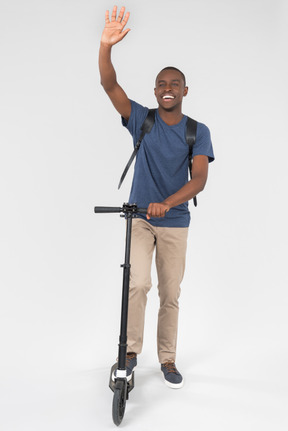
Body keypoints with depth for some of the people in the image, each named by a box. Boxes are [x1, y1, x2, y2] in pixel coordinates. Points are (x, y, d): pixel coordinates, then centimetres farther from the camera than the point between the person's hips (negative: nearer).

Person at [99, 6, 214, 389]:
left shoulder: (198, 131, -1)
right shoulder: (142, 120, 0)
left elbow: (200, 178, -13)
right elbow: (110, 85, -12)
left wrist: (166, 203, -29)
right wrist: (106, 45, -29)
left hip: (175, 222, 1)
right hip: (139, 217, -1)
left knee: (171, 295, 8)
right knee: (138, 283, -15)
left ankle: (168, 360, 24)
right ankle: (131, 351, 7)